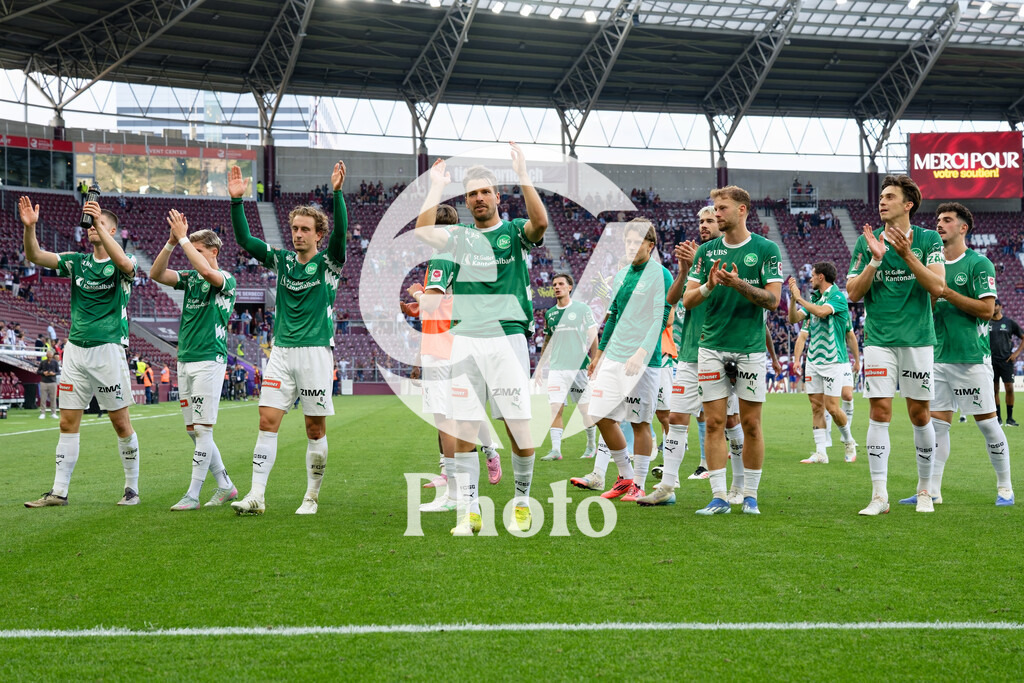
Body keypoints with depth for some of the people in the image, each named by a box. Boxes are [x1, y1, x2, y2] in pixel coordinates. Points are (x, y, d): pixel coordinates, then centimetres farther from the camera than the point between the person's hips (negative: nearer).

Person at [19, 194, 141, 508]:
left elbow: (124, 262, -27)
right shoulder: (77, 261, 12)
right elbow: (35, 256, 2)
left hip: (108, 349, -5)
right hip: (75, 349, 5)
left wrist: (99, 222, -31)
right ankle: (59, 491, 10)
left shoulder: (122, 264, -2)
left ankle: (132, 488, 11)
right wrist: (29, 226, -16)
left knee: (121, 422, 0)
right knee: (68, 423, 5)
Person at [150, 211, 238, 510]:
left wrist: (183, 237, -21)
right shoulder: (189, 278, 14)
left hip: (209, 360, -8)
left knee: (202, 429, -8)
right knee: (192, 430, 9)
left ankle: (192, 495, -4)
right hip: (184, 360, 8)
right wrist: (172, 242, -9)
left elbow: (207, 272, -27)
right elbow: (156, 274, 1)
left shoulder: (227, 280, -5)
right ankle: (225, 487, 18)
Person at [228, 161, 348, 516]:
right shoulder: (282, 260, 12)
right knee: (267, 421, -4)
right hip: (281, 351, 3)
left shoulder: (328, 262, 1)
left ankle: (312, 496, 14)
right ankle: (256, 496, -3)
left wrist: (337, 192, -29)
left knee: (315, 428, 2)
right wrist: (236, 200, -5)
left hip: (315, 352, -3)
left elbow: (340, 231, -17)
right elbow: (244, 239, 6)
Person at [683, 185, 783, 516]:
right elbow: (687, 300, 5)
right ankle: (719, 497, 5)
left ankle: (750, 495, 14)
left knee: (751, 424, 2)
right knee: (714, 423, 0)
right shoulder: (706, 251, 8)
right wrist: (708, 286, -15)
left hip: (750, 347, -2)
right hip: (712, 346, 2)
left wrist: (738, 284, -19)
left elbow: (773, 299, -6)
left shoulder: (766, 249, 0)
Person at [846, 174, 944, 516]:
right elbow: (853, 293, 0)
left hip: (918, 338, 0)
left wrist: (907, 254, -18)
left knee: (920, 414, 5)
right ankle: (879, 496, -2)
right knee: (880, 413, -5)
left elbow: (938, 286, -10)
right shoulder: (867, 241, 5)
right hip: (879, 339, 1)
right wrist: (875, 260, -12)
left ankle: (924, 489, 22)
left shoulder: (928, 239, 2)